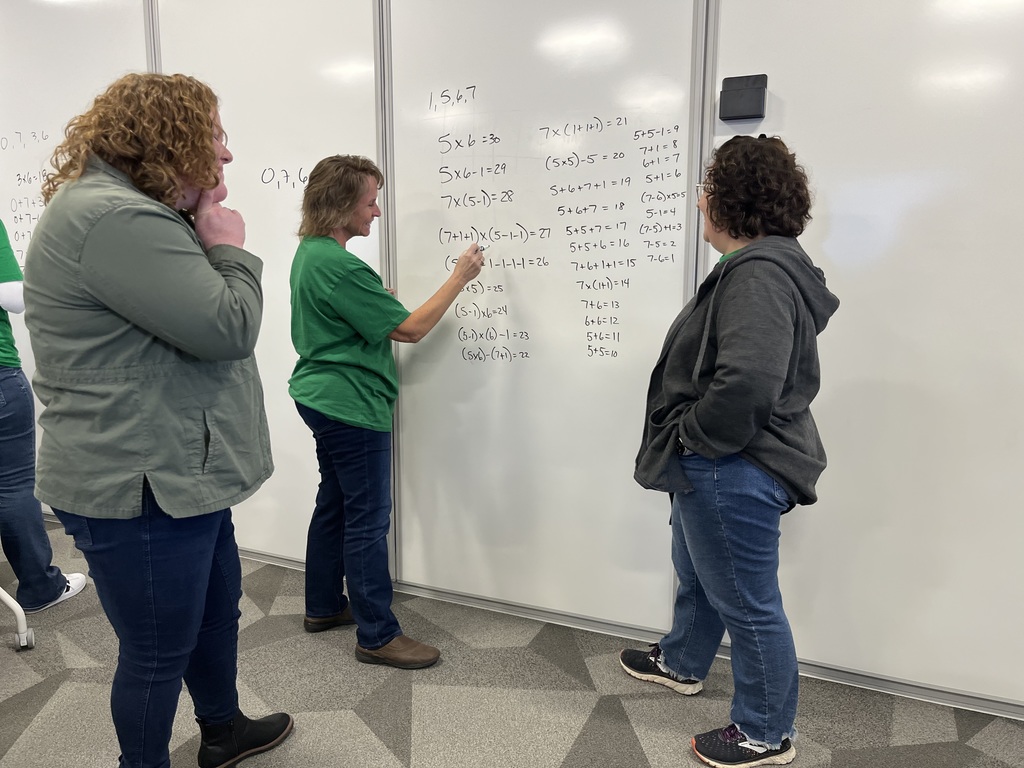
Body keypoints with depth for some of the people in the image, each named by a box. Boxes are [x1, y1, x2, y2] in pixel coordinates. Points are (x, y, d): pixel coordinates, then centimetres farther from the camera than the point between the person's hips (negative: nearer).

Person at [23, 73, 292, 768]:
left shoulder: (134, 212, 13)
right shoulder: (114, 219, -23)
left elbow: (197, 316, 16)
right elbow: (229, 327, -24)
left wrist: (205, 235, 5)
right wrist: (228, 246, -11)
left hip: (181, 476, 11)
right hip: (141, 490, -11)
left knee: (218, 611, 27)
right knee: (159, 654, 10)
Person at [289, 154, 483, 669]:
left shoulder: (308, 253, 10)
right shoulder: (340, 266, -23)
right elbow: (410, 329, -21)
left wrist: (380, 303, 11)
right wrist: (460, 278, -13)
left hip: (322, 399, 11)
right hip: (351, 407, -11)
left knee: (334, 504, 19)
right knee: (368, 519, -2)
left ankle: (323, 607, 32)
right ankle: (377, 635, 8)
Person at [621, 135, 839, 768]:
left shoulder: (758, 274, -24)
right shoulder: (758, 265, 11)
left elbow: (747, 381, -36)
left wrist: (695, 435, -19)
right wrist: (693, 444, 14)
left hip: (733, 474, -11)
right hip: (716, 464, 11)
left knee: (746, 601, 7)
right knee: (697, 572, 28)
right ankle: (682, 663, 52)